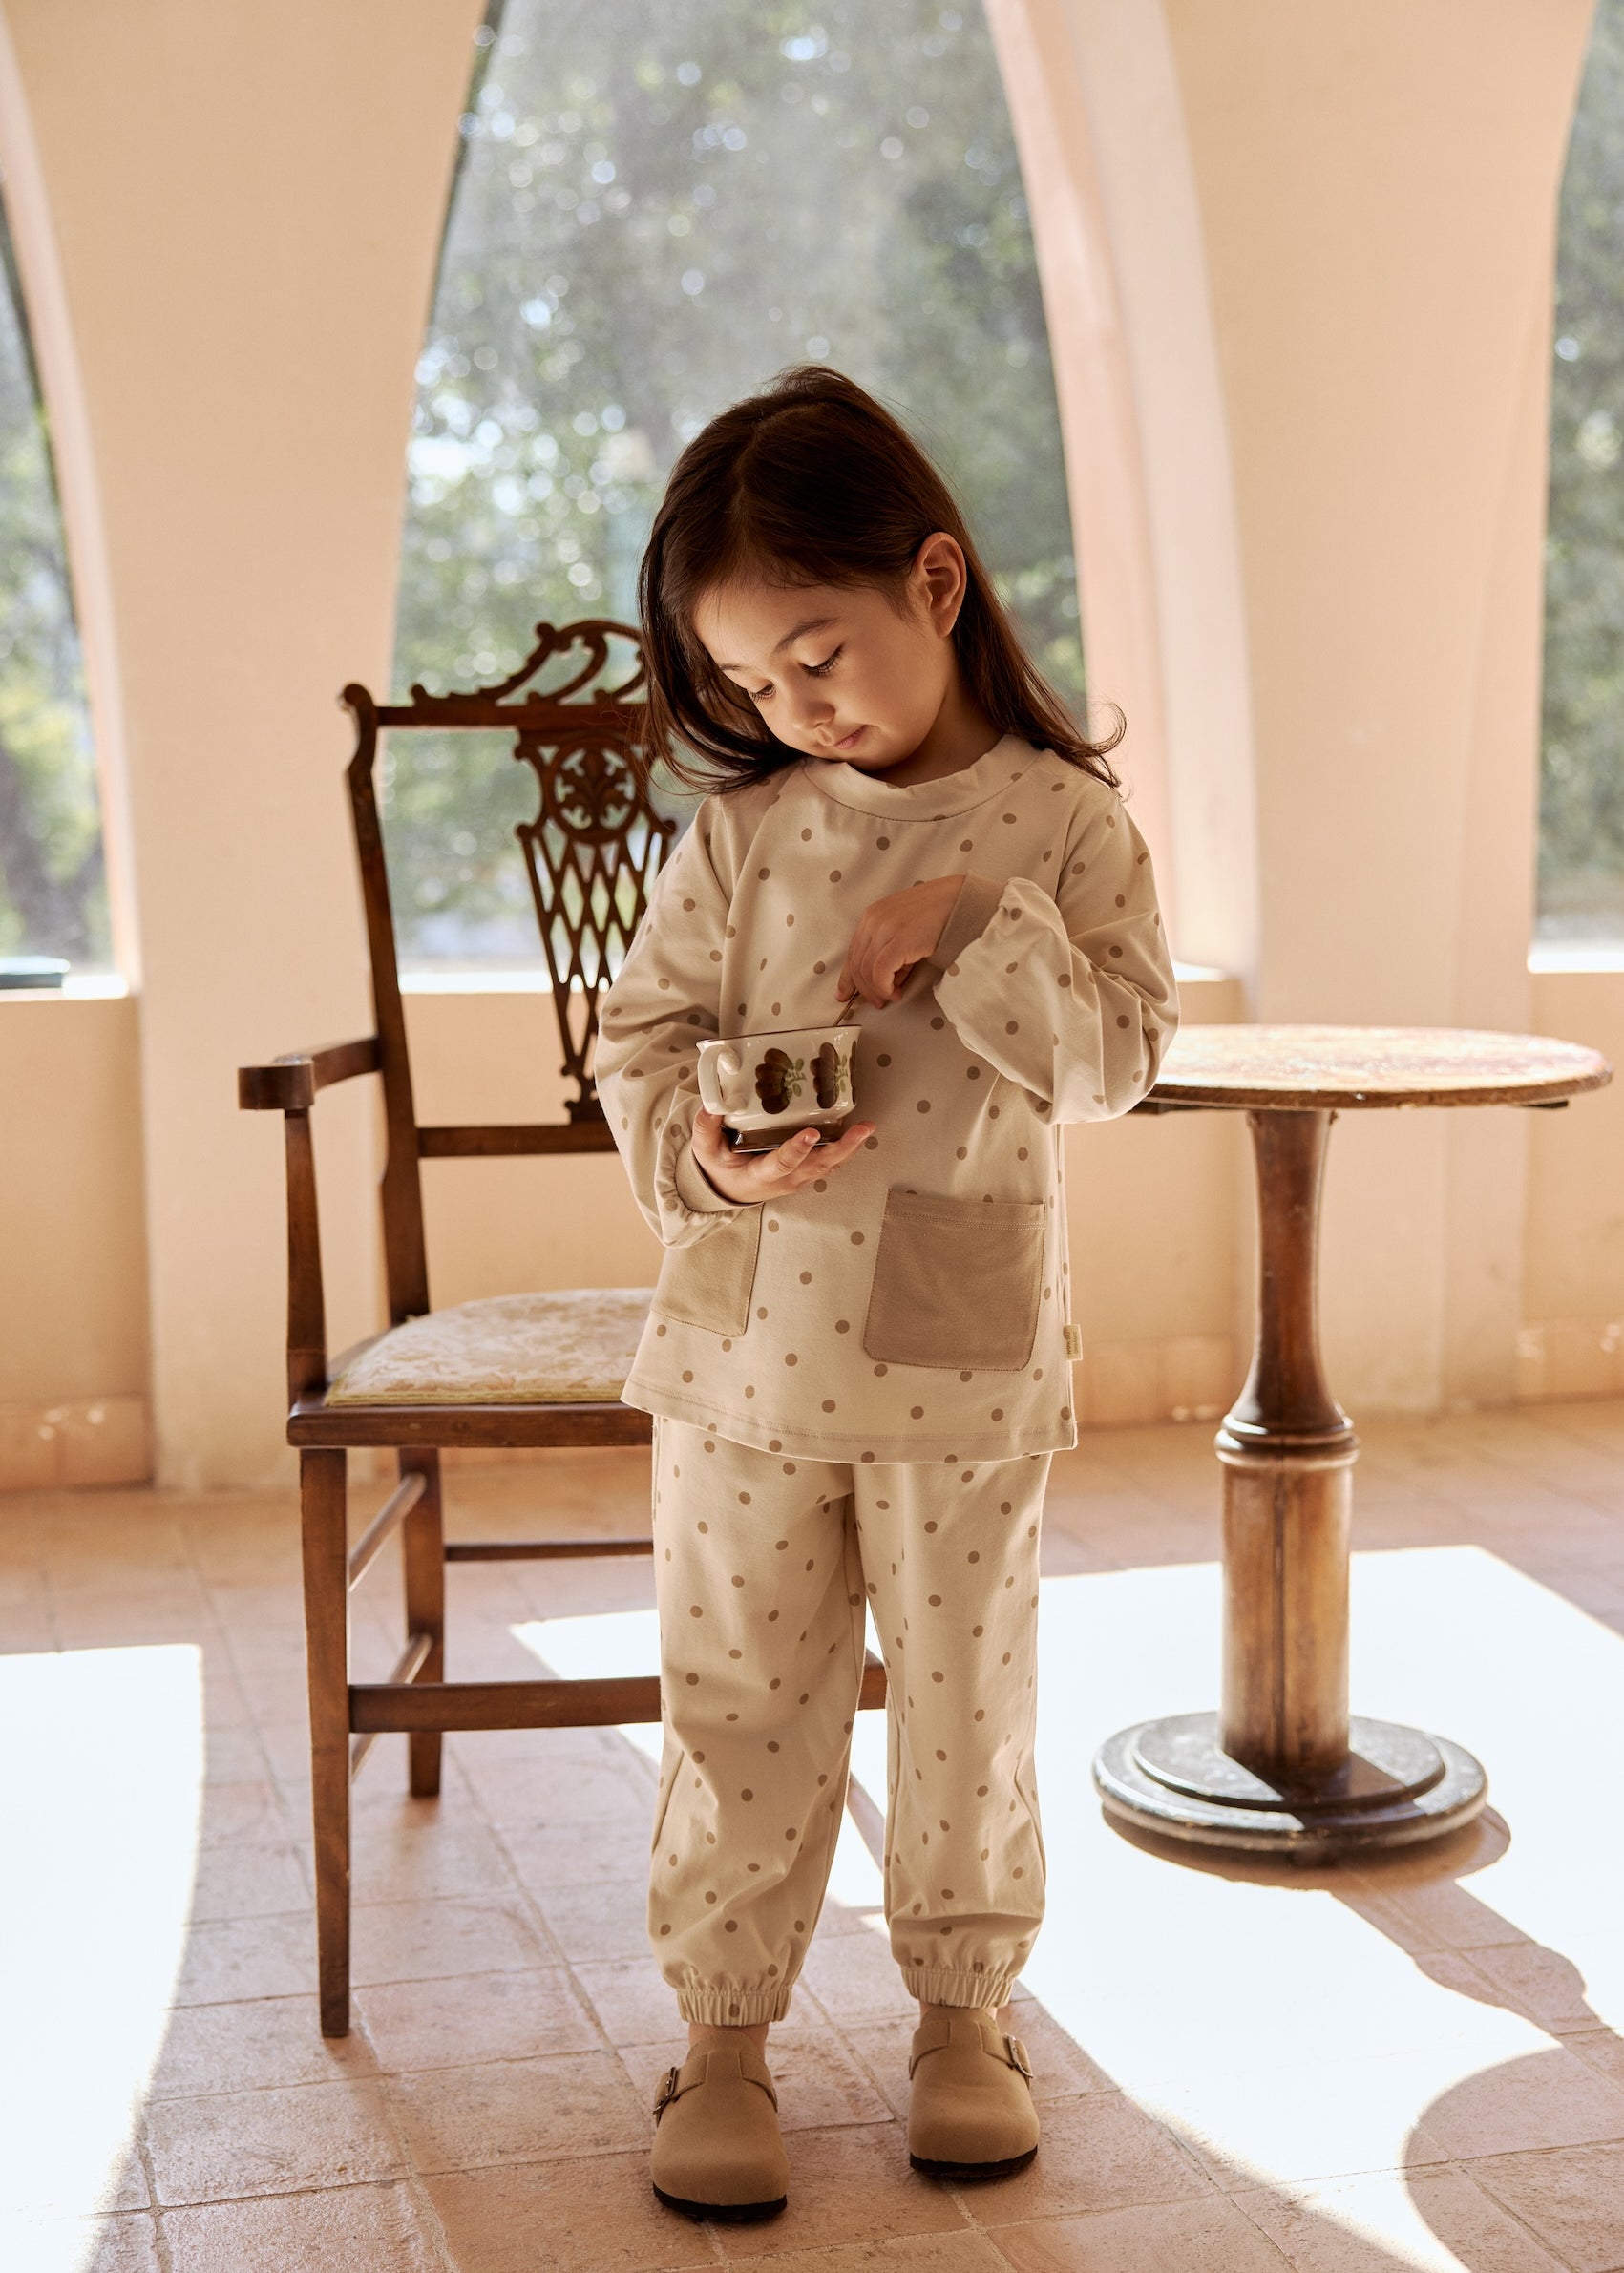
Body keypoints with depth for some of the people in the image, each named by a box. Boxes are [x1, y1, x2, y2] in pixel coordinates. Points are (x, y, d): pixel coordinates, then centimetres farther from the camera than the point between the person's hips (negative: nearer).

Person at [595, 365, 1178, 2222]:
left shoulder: (1064, 819, -3)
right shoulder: (742, 825, 1)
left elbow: (1118, 1054, -8)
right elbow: (644, 1027, 4)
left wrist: (970, 932, -20)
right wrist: (701, 1152, -14)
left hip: (966, 1362, -1)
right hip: (744, 1348, 2)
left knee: (965, 1701, 12)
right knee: (740, 1709, 9)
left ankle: (963, 2005, 33)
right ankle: (722, 2030, 26)